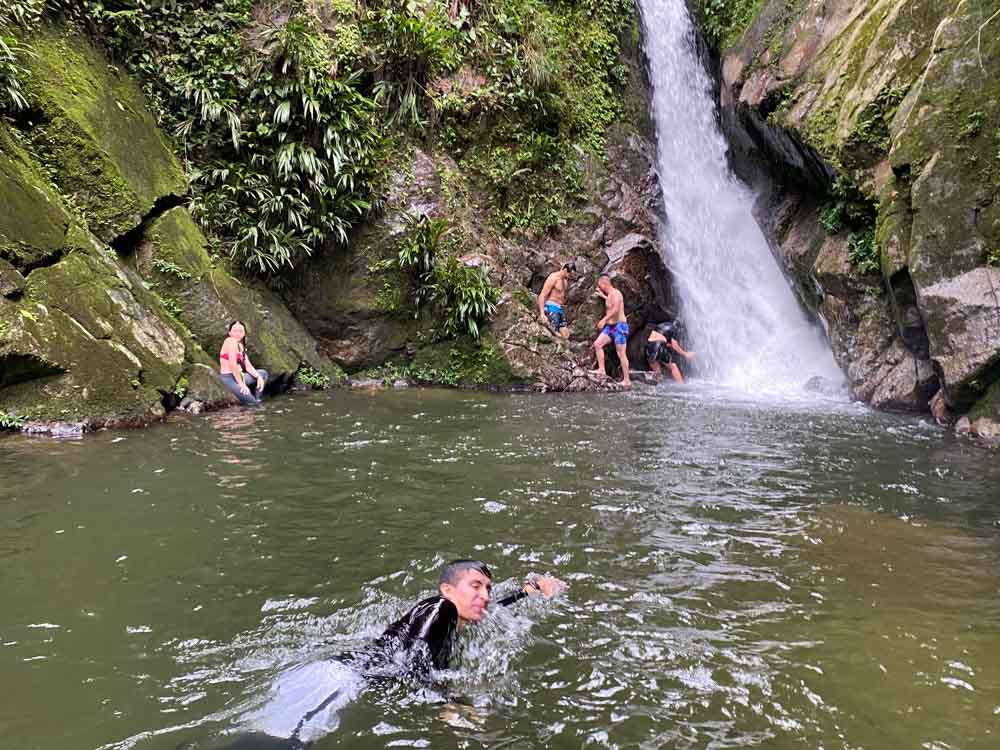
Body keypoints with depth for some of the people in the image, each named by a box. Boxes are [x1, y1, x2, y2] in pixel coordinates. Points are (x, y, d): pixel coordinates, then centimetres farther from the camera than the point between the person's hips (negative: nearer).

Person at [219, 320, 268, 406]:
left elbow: (248, 366, 10)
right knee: (252, 403, -18)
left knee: (263, 374, 20)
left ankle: (255, 398, 15)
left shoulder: (241, 345, 15)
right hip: (229, 378, -10)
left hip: (237, 376, 10)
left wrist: (258, 377, -5)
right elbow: (233, 365, -18)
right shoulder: (230, 341, -13)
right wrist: (241, 384, -17)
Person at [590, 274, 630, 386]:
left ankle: (626, 380, -3)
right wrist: (603, 296, 37)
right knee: (597, 344, 6)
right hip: (611, 326, 10)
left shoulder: (615, 293, -15)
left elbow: (616, 309, -32)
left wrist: (604, 319, -32)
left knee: (621, 354, -7)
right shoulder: (610, 294, 13)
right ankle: (601, 370, 9)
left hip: (619, 326, -10)